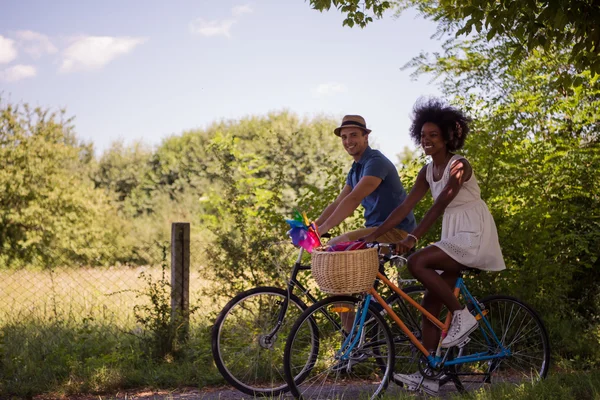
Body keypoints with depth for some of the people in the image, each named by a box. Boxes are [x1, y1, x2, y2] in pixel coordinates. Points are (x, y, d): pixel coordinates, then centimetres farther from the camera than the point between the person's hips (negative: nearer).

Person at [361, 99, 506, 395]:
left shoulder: (459, 165, -15)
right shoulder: (427, 172, 8)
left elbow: (439, 205, -26)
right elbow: (404, 207, 5)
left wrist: (413, 238, -34)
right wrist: (374, 235, -4)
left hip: (473, 236, -8)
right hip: (453, 237, 8)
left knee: (417, 262, -26)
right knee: (431, 303, 2)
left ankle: (463, 315, -11)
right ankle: (427, 375, 5)